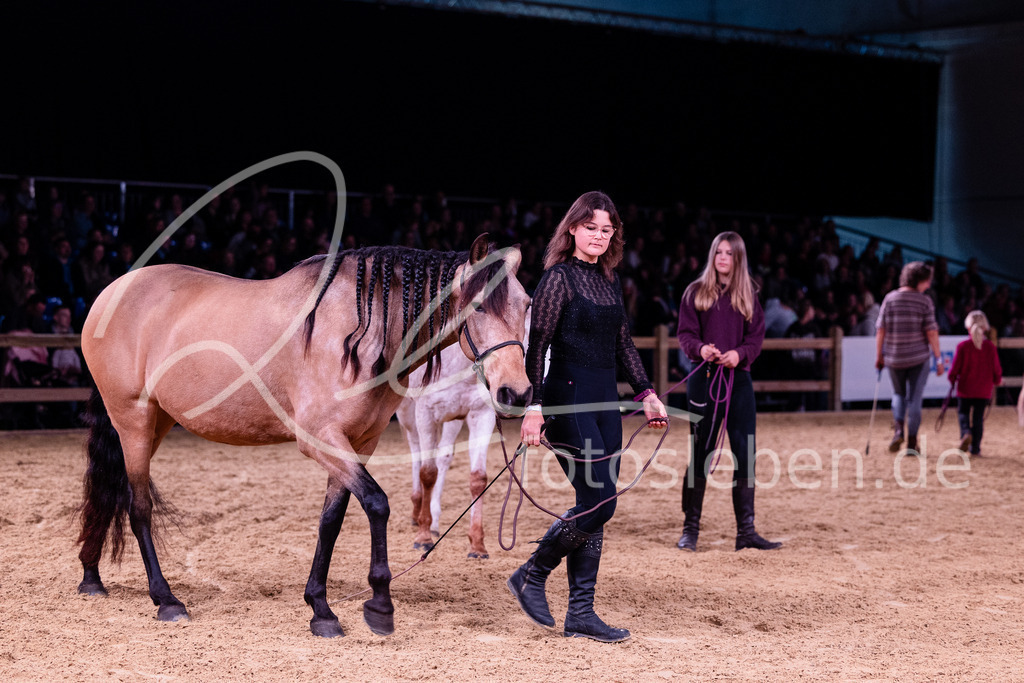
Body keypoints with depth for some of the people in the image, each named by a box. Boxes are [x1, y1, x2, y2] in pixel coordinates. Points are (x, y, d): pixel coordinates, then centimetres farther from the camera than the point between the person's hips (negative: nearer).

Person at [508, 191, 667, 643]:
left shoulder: (609, 282, 14)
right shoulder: (559, 278, -8)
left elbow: (623, 344, 21)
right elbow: (537, 346, -12)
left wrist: (646, 393, 13)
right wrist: (534, 407, -19)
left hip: (605, 401, 8)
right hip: (568, 399, -8)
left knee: (599, 506, 5)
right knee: (597, 502, -13)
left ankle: (581, 613, 10)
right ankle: (531, 577, 6)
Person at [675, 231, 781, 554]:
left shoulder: (748, 296, 10)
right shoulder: (696, 292, 4)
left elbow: (756, 338, 5)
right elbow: (685, 334, -1)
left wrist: (740, 353, -16)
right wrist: (700, 349, -22)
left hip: (738, 379, 2)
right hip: (704, 379, -2)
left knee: (745, 454, 0)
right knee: (701, 454, 1)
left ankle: (746, 530, 6)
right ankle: (690, 529, 10)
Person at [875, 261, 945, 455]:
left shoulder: (889, 299, -1)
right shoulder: (925, 302, -7)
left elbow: (880, 330, -1)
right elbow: (931, 332, -9)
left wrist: (879, 355, 8)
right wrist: (938, 359, -1)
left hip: (894, 358, 2)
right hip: (918, 358, -2)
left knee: (899, 394, 22)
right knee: (914, 399, 6)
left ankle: (898, 430, 0)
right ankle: (911, 443, 5)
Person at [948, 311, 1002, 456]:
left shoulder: (962, 346, -12)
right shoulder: (990, 347, -6)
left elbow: (956, 367, -7)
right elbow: (996, 368, 0)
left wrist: (952, 379, 13)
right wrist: (997, 380, 20)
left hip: (965, 388, -1)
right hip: (984, 390, 1)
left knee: (963, 412, 14)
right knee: (978, 417, 9)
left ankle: (966, 433, -15)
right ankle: (975, 448, 8)